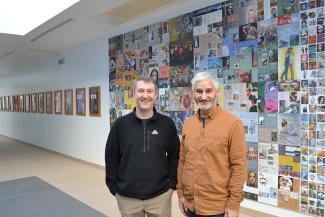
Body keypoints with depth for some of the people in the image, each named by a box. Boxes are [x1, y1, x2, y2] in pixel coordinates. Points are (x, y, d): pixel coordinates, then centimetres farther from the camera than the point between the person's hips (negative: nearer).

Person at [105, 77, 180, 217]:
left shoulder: (167, 124, -3)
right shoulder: (120, 124, -3)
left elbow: (175, 157, 3)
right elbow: (111, 158, 2)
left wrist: (172, 184, -1)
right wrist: (114, 187, 0)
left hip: (160, 195, 0)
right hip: (127, 197, 1)